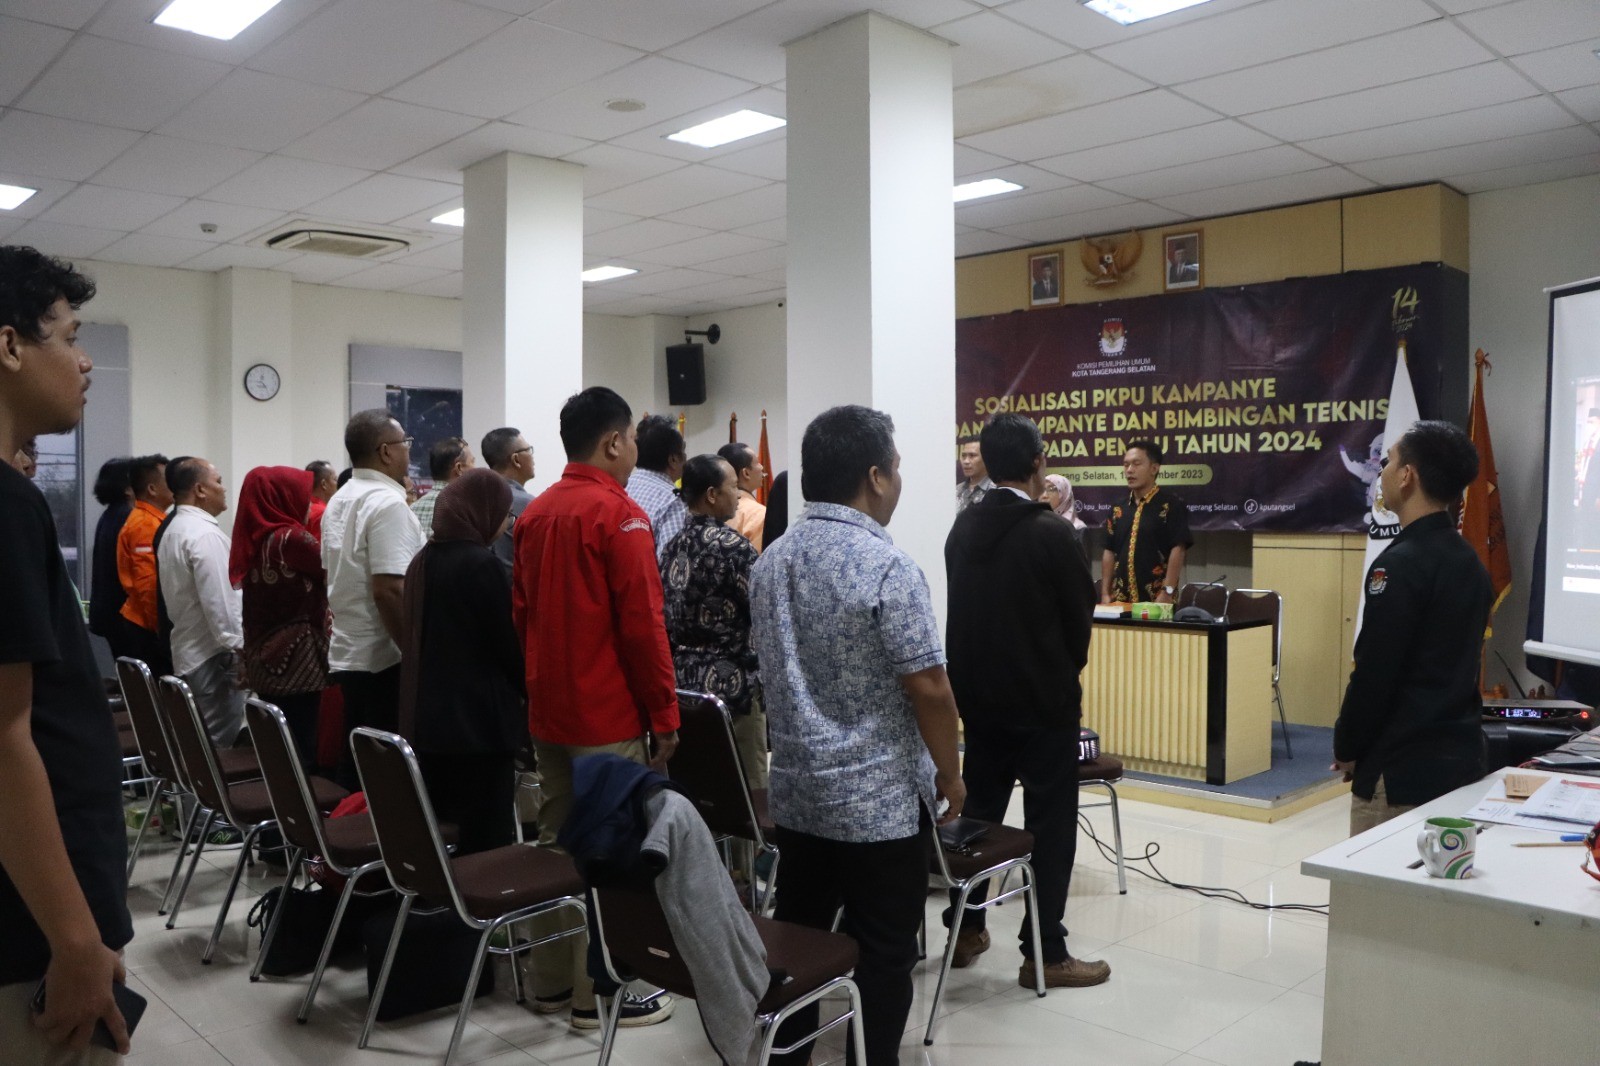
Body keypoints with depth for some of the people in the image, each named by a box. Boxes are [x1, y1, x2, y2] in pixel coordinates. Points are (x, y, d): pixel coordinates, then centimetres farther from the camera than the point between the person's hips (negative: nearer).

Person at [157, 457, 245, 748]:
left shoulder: (174, 529, 14)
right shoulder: (205, 534, -17)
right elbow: (220, 602, -21)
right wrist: (239, 649, -18)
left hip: (187, 651, 10)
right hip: (213, 655, -10)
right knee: (224, 745, -6)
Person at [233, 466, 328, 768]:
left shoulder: (252, 539, 9)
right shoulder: (292, 538, -15)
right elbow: (333, 573, -5)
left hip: (262, 661, 8)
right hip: (296, 659, -8)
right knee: (300, 749, -3)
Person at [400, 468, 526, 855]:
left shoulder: (422, 561, 8)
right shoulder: (482, 564, -16)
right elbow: (508, 642, -10)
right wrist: (526, 689, 8)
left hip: (426, 715, 8)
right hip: (480, 718, -8)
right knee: (487, 837, 0)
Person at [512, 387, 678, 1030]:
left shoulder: (534, 513, 9)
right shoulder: (619, 513, -14)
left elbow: (520, 612, 13)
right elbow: (641, 623, -17)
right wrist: (665, 715, -10)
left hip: (547, 711, 8)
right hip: (609, 713, -8)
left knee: (556, 838, 15)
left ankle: (550, 982, 25)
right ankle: (599, 995, 10)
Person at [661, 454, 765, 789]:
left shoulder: (673, 545, 8)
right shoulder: (732, 544, -14)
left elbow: (668, 616, 12)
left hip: (678, 680, 8)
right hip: (727, 685, -8)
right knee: (748, 786, 2)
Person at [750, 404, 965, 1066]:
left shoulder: (770, 562, 4)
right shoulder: (887, 567, -19)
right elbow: (928, 688, -19)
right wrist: (949, 774, -5)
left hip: (795, 790, 7)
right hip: (880, 799, -7)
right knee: (883, 955, 8)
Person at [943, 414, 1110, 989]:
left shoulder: (962, 528, 1)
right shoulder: (1052, 533, -16)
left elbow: (965, 605, 7)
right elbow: (1081, 613, -7)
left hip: (978, 694, 6)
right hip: (1043, 698, -6)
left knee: (979, 810, 17)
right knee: (1050, 824, 4)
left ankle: (965, 928, 27)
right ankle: (1044, 953, 10)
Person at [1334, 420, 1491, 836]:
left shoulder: (1400, 564, -19)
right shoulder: (1468, 559, 10)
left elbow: (1373, 672, -19)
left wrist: (1347, 747, -4)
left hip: (1402, 770, -9)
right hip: (1462, 758, 9)